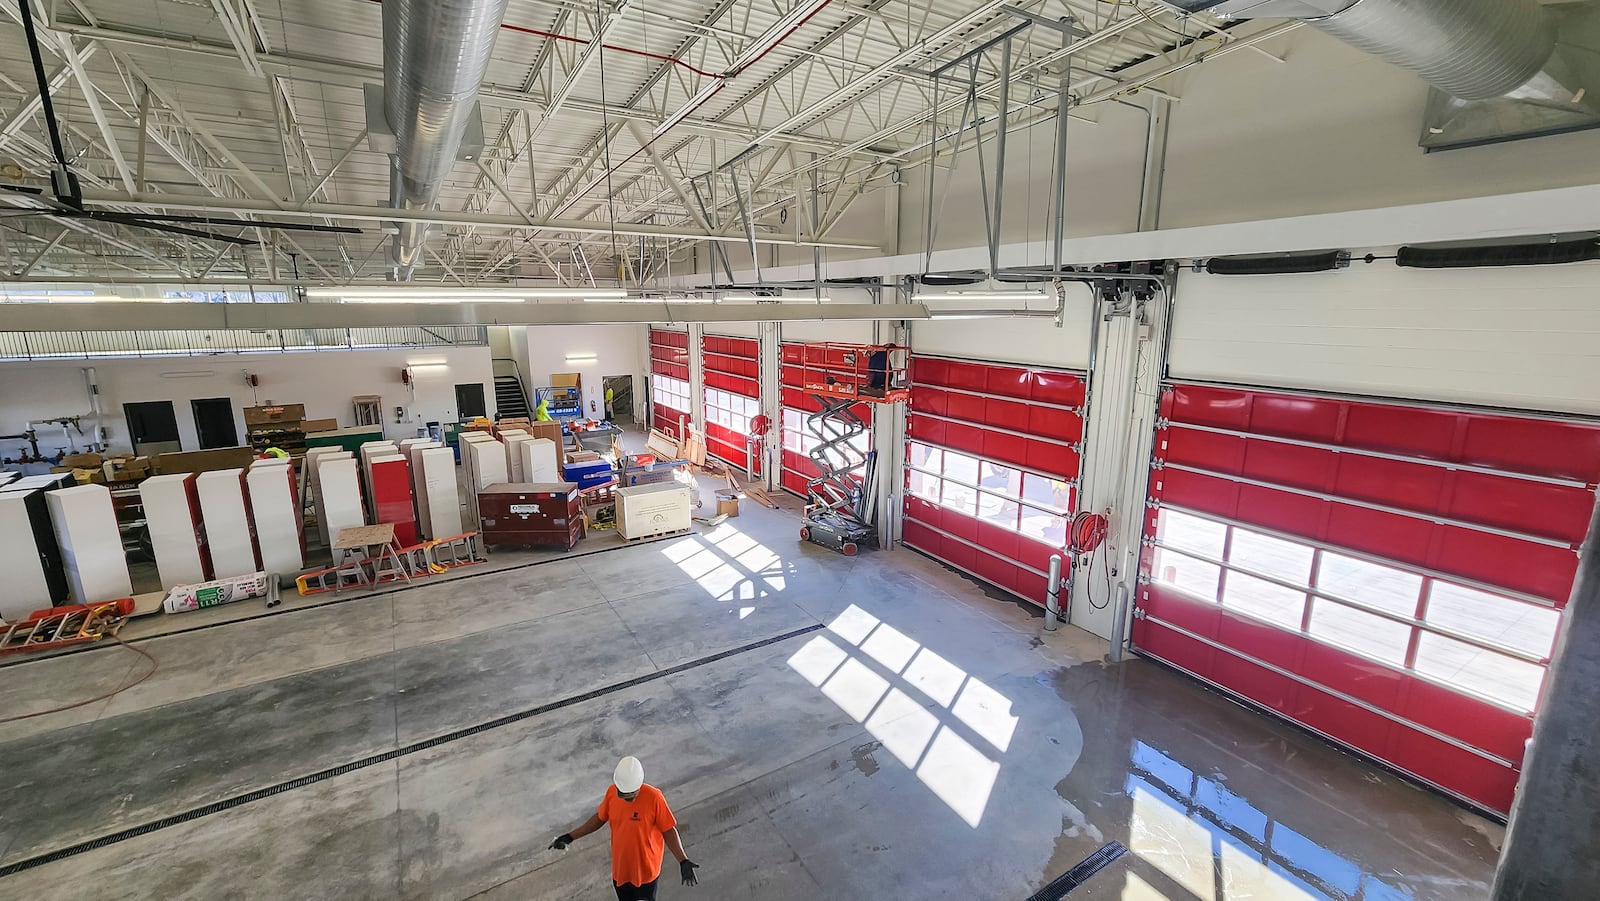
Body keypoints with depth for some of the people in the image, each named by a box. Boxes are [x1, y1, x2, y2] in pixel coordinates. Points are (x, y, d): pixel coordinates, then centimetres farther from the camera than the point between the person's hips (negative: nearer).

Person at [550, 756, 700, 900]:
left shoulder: (654, 797, -28)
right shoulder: (612, 792, -15)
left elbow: (668, 830, -19)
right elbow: (600, 817, 4)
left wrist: (683, 861, -28)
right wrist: (570, 837, 4)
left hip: (646, 868, -4)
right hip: (620, 867, 4)